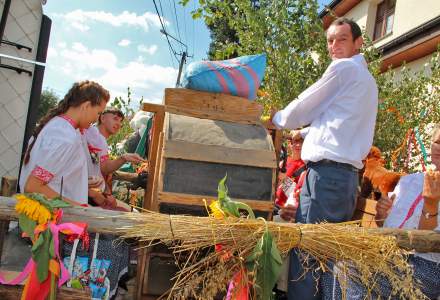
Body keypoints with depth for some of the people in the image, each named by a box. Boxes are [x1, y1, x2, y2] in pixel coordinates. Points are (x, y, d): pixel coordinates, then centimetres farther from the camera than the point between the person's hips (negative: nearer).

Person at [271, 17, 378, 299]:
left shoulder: (343, 68, -2)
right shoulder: (368, 80, 26)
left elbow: (301, 109, 2)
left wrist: (276, 120, 21)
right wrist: (304, 132, 41)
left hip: (326, 171, -10)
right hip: (348, 174, 10)